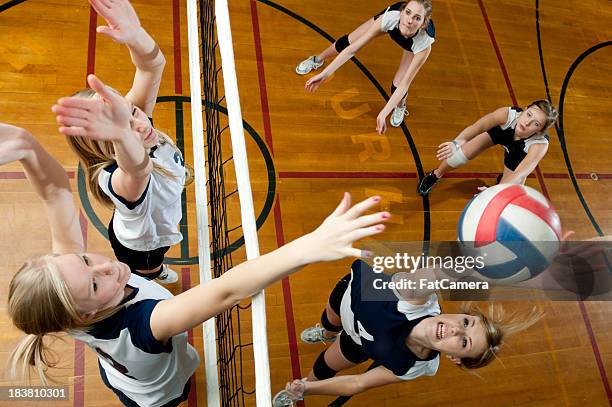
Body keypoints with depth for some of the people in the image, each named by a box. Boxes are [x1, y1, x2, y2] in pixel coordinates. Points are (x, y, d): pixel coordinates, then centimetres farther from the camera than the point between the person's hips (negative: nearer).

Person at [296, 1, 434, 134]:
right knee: (347, 41, 4)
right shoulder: (390, 17, -42)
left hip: (414, 44, -1)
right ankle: (318, 60, 39)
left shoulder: (424, 44, -45)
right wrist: (324, 74, -40)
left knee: (397, 85, -13)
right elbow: (352, 49, -37)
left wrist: (383, 113, -48)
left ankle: (400, 106, 28)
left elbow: (404, 83, -39)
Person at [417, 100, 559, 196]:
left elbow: (520, 174, -52)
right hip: (497, 132, 0)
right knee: (459, 155, -19)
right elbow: (476, 127, -56)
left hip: (517, 154, 0)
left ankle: (501, 180, 28)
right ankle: (434, 176, 13)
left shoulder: (540, 145, -41)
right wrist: (456, 142, -76)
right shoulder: (507, 114, -41)